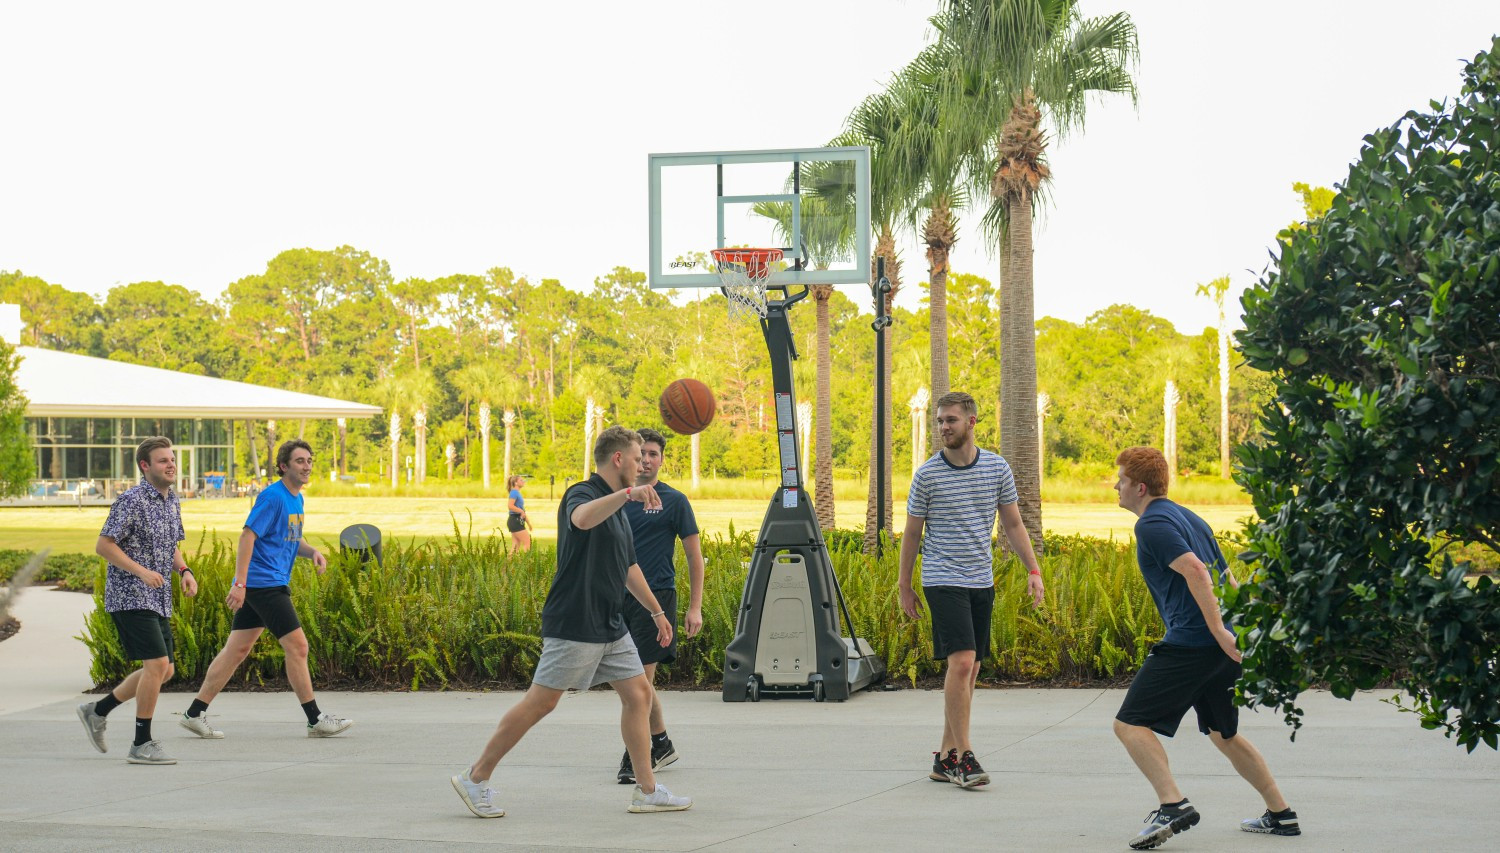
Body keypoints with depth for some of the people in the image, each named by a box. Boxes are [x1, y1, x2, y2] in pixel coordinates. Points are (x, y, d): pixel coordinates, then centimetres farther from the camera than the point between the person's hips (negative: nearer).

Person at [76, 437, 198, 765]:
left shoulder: (172, 502, 14)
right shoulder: (132, 500, -13)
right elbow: (103, 545, -15)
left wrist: (185, 571, 4)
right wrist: (142, 571, -22)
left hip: (158, 601, 9)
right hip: (130, 598, -9)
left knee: (163, 670, 11)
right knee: (157, 664, -15)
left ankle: (98, 710, 26)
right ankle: (142, 744, -6)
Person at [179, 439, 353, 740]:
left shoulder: (296, 499, 16)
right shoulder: (272, 496, -13)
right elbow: (247, 536, -18)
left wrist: (312, 552, 5)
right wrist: (240, 583, -24)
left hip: (274, 584, 10)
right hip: (264, 582, -10)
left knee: (237, 650, 9)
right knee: (297, 646, -6)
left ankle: (195, 713, 12)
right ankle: (315, 720, 0)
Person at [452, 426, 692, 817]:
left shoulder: (618, 508, 17)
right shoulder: (582, 494, -11)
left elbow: (629, 567, 29)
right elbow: (582, 519, -39)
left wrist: (657, 612, 33)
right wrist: (627, 493, -49)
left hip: (610, 627, 9)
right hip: (574, 626, -9)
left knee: (639, 693, 5)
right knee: (541, 702, -6)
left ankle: (647, 791, 10)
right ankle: (475, 779, 2)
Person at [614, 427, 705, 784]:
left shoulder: (674, 501, -1)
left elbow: (694, 556, 1)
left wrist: (695, 607, -5)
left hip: (656, 596, -5)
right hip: (621, 595, 5)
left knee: (641, 677, -10)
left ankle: (633, 757, -7)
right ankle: (661, 744, 28)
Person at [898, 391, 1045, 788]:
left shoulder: (997, 468, 3)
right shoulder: (927, 474, -4)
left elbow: (1013, 524, 11)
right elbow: (912, 532, 4)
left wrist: (1033, 570, 4)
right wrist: (904, 585, 5)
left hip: (982, 581, 4)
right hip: (943, 580, -4)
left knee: (969, 670, 6)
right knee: (961, 662, -16)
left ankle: (946, 756, 15)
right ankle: (963, 758, -13)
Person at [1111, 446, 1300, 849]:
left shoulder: (1152, 524, -8)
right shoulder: (1188, 517, 20)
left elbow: (1194, 570, -21)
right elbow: (1227, 577, 22)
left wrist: (1218, 631, -24)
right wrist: (1237, 630, 25)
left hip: (1190, 642, -10)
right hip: (1226, 646, 10)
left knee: (1129, 724, -8)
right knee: (1224, 734, 24)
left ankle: (1172, 804, -23)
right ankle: (1281, 814, 27)